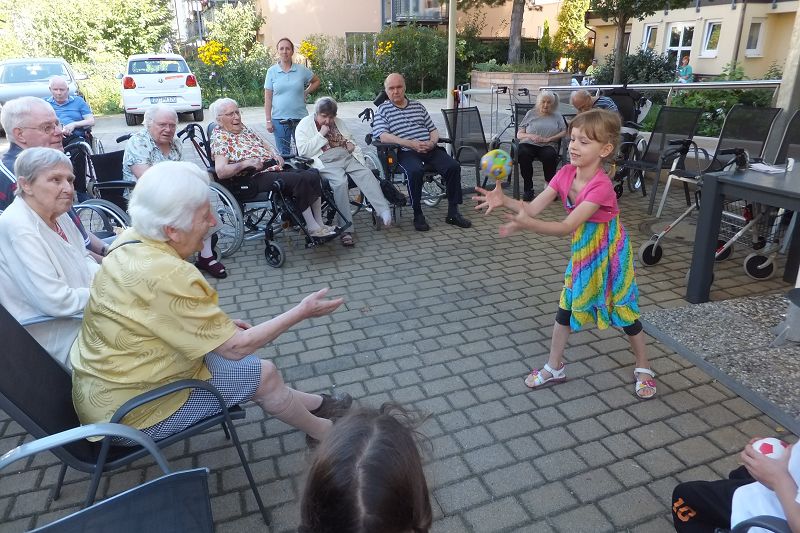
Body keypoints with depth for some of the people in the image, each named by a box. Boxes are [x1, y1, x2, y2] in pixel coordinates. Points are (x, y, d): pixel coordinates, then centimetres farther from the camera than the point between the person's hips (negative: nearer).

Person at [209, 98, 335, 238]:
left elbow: (263, 143, 30)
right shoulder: (220, 138, -4)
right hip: (252, 179, -9)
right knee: (300, 180, -28)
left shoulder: (243, 128, 18)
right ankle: (312, 228, -20)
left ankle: (319, 224, -7)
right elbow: (221, 172, -16)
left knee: (313, 174, -9)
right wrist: (245, 164, -25)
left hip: (273, 168, 9)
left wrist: (275, 155, 10)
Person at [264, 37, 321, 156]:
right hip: (279, 119, 0)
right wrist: (268, 120, -3)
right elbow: (268, 98, 1)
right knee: (284, 154, 7)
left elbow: (316, 81, 20)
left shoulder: (302, 70, 1)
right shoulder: (271, 71, 1)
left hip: (301, 118, 1)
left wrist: (306, 93, 5)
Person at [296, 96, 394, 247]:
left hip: (347, 157, 5)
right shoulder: (305, 125, 7)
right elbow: (303, 151, -5)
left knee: (366, 174, -25)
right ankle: (346, 229, -33)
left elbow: (350, 138, 36)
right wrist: (321, 135, -8)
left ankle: (384, 212, -38)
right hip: (325, 162, -5)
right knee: (340, 181, -35)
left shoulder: (338, 122, 23)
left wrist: (350, 143, 11)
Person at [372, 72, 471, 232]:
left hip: (430, 149, 5)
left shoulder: (418, 106, 24)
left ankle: (453, 213, -10)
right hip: (406, 153, -4)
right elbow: (382, 136, -8)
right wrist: (410, 143, -18)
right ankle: (418, 215, -21)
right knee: (415, 171, -36)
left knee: (454, 166, -19)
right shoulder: (383, 110, 9)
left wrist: (432, 143, -3)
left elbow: (433, 130, 23)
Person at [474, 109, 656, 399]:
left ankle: (643, 368, 32)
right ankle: (554, 367, 26)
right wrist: (503, 200, -33)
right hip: (581, 252, 6)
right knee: (566, 308, 10)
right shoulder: (566, 173, -11)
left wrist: (528, 225, -50)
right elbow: (533, 207, -17)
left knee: (624, 312, 9)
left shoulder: (601, 186, -31)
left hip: (609, 253, -6)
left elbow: (567, 226, -38)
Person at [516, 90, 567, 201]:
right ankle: (528, 188, -25)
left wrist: (549, 139, -8)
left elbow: (564, 132, 8)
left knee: (549, 155, -37)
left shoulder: (557, 116, 22)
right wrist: (531, 136, -7)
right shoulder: (531, 114, 20)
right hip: (529, 144, 0)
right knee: (523, 154, -36)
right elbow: (519, 134, 14)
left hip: (548, 146, 0)